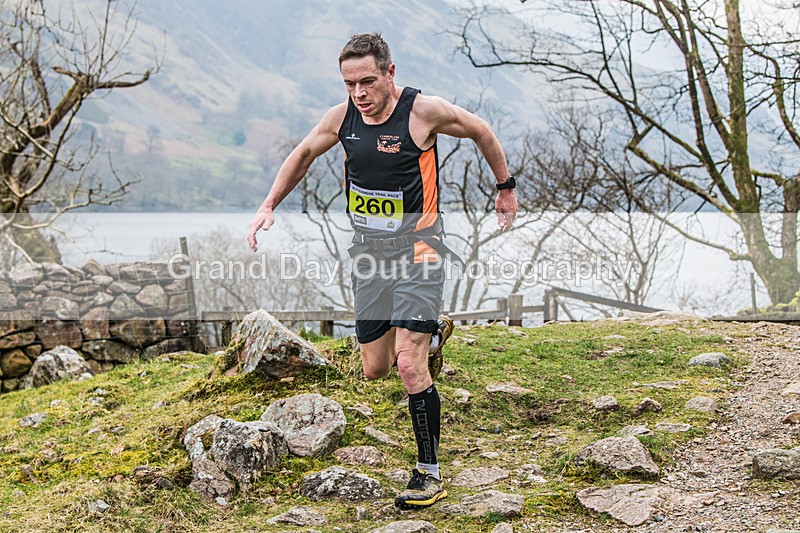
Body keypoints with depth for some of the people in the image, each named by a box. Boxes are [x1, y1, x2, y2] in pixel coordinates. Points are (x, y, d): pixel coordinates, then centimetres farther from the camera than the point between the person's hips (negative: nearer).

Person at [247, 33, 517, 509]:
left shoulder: (424, 111, -14)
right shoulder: (342, 117, 0)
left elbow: (481, 131, 3)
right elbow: (303, 155, 18)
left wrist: (506, 189, 13)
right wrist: (269, 207, 14)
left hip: (417, 248, -5)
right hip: (368, 251, 5)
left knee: (409, 365, -16)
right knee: (375, 369, 11)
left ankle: (430, 474, -4)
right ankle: (432, 332, 42)